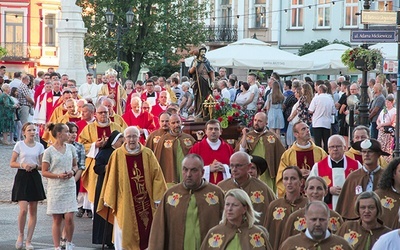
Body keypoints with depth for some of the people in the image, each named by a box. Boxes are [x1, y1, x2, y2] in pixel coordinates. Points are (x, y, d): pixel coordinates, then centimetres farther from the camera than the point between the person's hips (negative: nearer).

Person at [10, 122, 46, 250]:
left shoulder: (39, 146, 7)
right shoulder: (19, 145, 0)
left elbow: (42, 166, 10)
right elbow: (12, 163, 1)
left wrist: (35, 165, -10)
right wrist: (22, 165, -17)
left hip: (34, 177, 3)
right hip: (22, 177, -3)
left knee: (33, 211, 3)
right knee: (23, 209, -14)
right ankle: (20, 235, 9)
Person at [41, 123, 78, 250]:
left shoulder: (71, 148, 8)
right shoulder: (49, 151, -5)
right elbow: (44, 172, -3)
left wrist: (72, 171, -4)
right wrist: (59, 175, -16)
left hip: (69, 187, 3)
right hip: (55, 188, -3)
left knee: (69, 218, -6)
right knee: (57, 220, 1)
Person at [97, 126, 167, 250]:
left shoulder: (148, 154, 0)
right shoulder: (117, 155, -3)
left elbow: (156, 176, 2)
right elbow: (112, 179, 0)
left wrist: (158, 198, -1)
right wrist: (109, 200, 0)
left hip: (146, 201, 1)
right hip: (125, 203, -1)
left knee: (146, 232, 7)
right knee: (125, 234, 3)